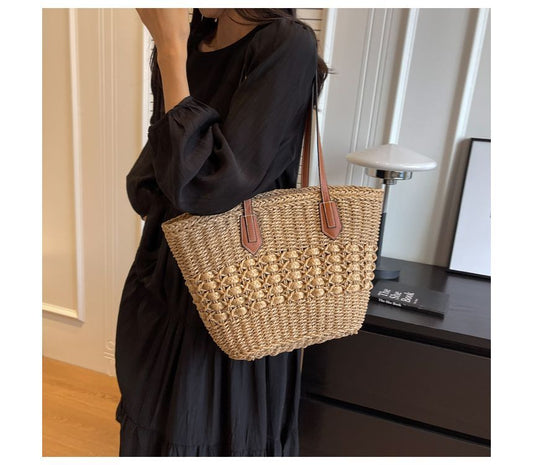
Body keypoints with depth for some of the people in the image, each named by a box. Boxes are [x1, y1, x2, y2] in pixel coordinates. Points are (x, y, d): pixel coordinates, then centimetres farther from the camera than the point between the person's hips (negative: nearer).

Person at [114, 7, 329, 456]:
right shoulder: (185, 43, 5)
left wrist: (171, 51, -18)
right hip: (162, 277, 6)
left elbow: (210, 183, -24)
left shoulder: (287, 45, -15)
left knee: (215, 432, 15)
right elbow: (146, 182, 8)